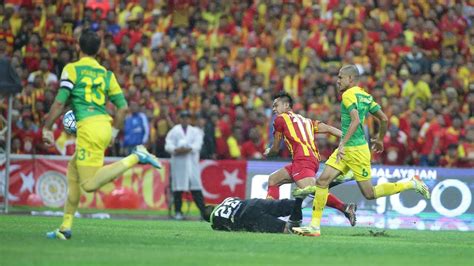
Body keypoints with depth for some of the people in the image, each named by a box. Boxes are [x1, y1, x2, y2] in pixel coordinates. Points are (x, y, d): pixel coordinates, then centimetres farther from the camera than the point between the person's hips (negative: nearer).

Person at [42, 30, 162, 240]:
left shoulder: (71, 69, 2)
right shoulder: (106, 73, 17)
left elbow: (60, 103, -7)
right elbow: (123, 107, 14)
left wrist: (47, 129, 0)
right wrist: (113, 132, 25)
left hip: (88, 127, -7)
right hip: (105, 125, 7)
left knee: (89, 184, -11)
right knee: (73, 170, 19)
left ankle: (135, 158, -22)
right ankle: (66, 227, 16)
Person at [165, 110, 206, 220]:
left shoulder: (196, 131, 13)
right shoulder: (174, 131, 10)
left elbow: (197, 145, -1)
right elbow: (168, 145, 0)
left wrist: (189, 149, -20)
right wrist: (176, 150, -19)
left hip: (192, 162, 0)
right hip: (178, 161, 0)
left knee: (196, 188, -6)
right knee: (178, 187, -1)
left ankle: (203, 211, -9)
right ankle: (178, 212, 6)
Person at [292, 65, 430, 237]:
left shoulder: (349, 95, -13)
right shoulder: (365, 96, 12)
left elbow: (356, 121, -27)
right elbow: (384, 119, 15)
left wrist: (342, 143, -30)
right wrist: (380, 139, 29)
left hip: (356, 149, -10)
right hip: (346, 149, 10)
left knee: (369, 194, -1)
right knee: (322, 180, 0)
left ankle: (411, 184, 9)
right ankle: (314, 226, -1)